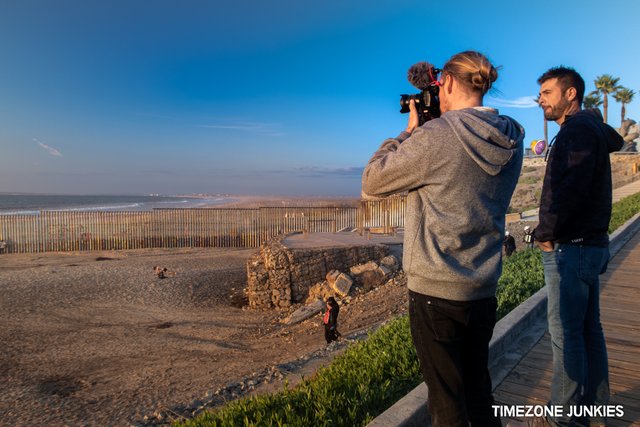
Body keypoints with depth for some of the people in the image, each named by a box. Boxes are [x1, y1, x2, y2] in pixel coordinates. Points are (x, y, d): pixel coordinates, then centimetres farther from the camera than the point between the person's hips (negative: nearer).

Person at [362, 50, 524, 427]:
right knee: (479, 393, 24)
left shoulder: (435, 137, -18)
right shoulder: (511, 141, 3)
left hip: (436, 293, -7)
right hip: (484, 292, 7)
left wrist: (410, 132, 1)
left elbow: (372, 183, -7)